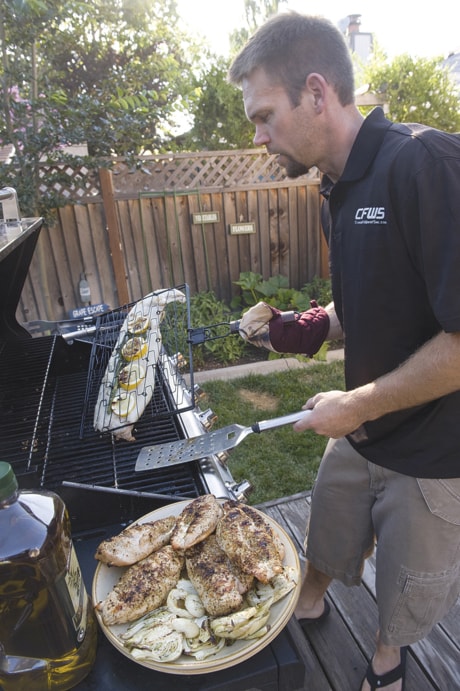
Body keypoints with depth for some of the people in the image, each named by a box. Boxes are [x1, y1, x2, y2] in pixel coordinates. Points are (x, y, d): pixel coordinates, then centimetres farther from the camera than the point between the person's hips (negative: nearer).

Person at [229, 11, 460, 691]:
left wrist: (357, 404, -19)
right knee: (326, 541, 27)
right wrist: (296, 327, 0)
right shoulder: (338, 191, 2)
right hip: (359, 432, 7)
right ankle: (309, 608, 57)